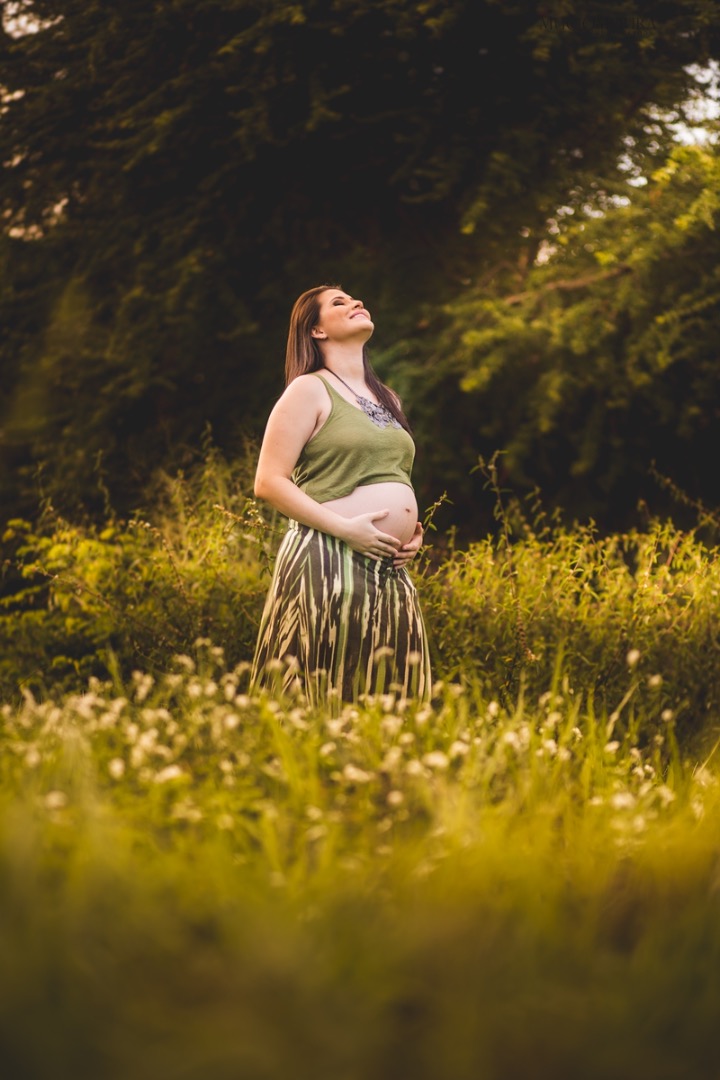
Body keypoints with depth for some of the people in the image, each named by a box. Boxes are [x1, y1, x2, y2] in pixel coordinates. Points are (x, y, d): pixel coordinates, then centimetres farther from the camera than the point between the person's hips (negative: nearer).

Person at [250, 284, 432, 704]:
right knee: (327, 691, -8)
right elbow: (269, 483, -9)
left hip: (389, 571, 7)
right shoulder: (309, 390, -1)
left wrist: (412, 531, 11)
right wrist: (345, 528, -16)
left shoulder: (387, 398, 21)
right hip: (329, 564, -7)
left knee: (386, 688, 5)